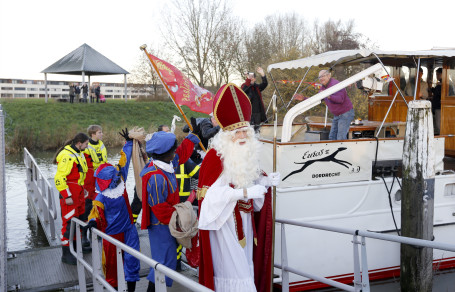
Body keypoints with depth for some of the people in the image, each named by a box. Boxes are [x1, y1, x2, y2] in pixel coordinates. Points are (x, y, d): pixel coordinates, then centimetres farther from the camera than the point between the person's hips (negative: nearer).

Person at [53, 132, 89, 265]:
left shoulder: (78, 153, 14)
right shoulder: (67, 155, -19)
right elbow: (59, 178, -24)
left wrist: (83, 188, 24)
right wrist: (67, 196, -23)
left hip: (78, 192, 10)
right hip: (69, 194, -10)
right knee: (69, 222, -7)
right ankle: (66, 254, 0)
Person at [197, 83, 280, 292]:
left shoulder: (247, 154, 7)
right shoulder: (216, 156, -17)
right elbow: (213, 193, -23)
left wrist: (266, 180, -1)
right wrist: (247, 192, -25)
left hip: (244, 220, 8)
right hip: (225, 221, -7)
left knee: (245, 264, 13)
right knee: (231, 267, -5)